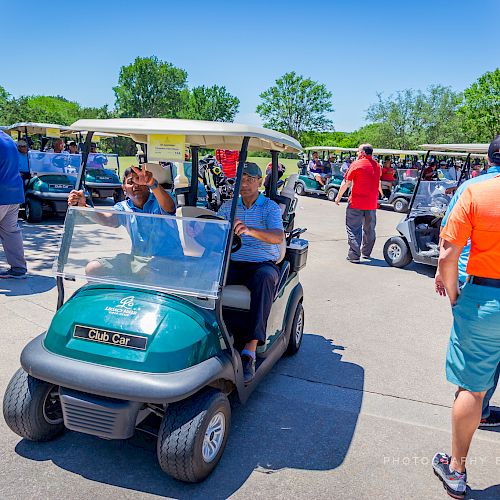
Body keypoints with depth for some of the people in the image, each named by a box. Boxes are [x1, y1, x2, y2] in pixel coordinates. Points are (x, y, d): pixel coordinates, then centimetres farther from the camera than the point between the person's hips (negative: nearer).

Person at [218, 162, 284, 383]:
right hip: (231, 264, 3)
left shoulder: (270, 207, 1)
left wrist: (249, 230, -37)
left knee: (264, 278, -38)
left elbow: (278, 237, -18)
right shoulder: (228, 206, 15)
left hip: (262, 264, -3)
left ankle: (250, 350, -41)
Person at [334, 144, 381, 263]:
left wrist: (338, 197, 1)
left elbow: (346, 183, -8)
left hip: (356, 202, -6)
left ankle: (354, 256, -6)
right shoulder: (377, 166, 9)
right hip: (372, 203, 6)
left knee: (354, 229, -1)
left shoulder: (356, 164, -8)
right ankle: (366, 253, 29)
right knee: (369, 230, 17)